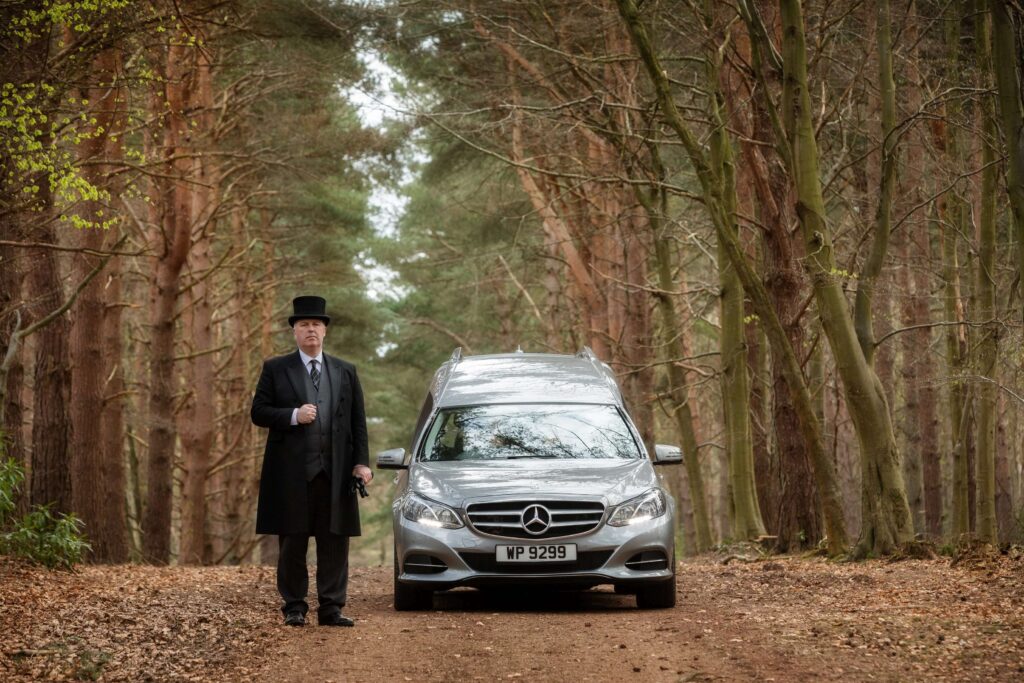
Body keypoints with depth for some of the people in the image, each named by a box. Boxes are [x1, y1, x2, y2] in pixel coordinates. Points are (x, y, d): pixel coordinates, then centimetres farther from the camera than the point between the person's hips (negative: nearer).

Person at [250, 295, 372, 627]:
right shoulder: (275, 369, 7)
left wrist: (361, 461, 0)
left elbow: (358, 422, 10)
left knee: (334, 542, 1)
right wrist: (293, 416, -14)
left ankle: (331, 607, 5)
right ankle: (294, 606, 10)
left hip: (335, 472, 2)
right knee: (292, 543, 2)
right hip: (291, 472, -2)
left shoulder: (345, 372, 13)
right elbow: (258, 412, 1)